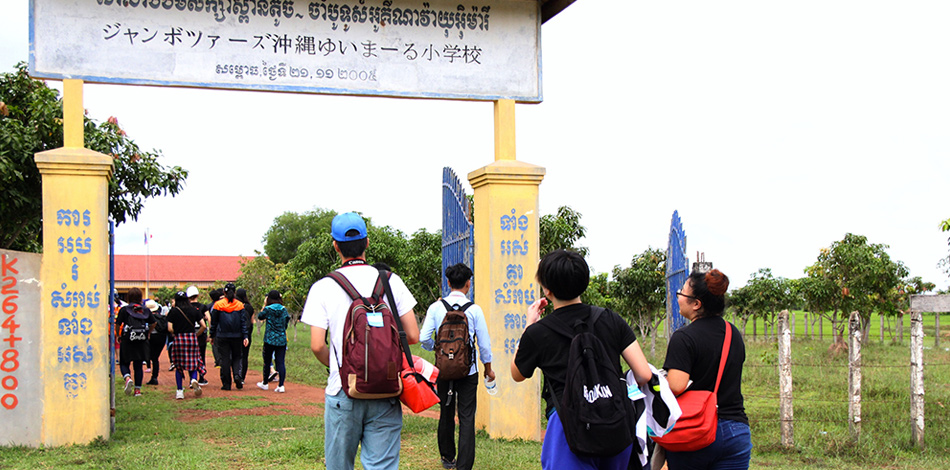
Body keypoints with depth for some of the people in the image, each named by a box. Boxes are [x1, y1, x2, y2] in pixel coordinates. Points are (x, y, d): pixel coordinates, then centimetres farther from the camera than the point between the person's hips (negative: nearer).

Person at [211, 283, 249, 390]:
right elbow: (243, 322, -1)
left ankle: (226, 384, 5)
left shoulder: (218, 305, -2)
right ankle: (237, 375, -11)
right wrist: (245, 336, 0)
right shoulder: (239, 305, 1)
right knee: (236, 357, 14)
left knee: (224, 359, 4)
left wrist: (212, 336, 11)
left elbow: (214, 322, 3)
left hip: (222, 336, -1)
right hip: (236, 337, 1)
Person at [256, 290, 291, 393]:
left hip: (269, 339, -2)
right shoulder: (284, 309, 3)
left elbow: (260, 317, 9)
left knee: (267, 362, 12)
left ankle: (265, 383, 24)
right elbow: (287, 319, 14)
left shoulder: (267, 309, -7)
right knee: (281, 362, 0)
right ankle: (281, 385, -7)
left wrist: (264, 306, 16)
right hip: (282, 340, 2)